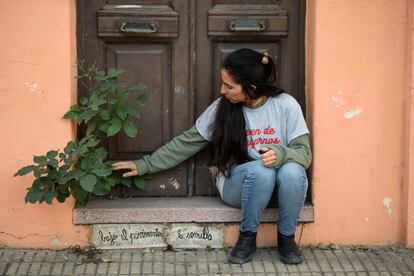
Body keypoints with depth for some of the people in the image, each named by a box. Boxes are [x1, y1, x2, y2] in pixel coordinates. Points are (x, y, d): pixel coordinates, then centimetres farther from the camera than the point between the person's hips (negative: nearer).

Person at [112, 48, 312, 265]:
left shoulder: (286, 105, -8)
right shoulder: (222, 107, -4)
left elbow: (304, 153, -9)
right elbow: (187, 142, 5)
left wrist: (280, 154, -31)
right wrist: (145, 165, 4)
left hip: (281, 188, 0)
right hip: (239, 186, 0)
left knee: (292, 171, -35)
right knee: (260, 170, -34)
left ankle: (286, 237, -10)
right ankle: (247, 237, -12)